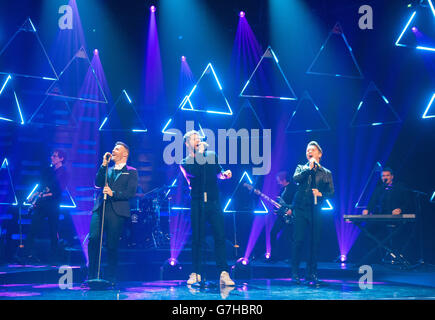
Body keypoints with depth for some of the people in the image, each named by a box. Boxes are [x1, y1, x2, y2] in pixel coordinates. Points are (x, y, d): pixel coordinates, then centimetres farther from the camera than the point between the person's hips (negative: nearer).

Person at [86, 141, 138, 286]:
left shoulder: (131, 171, 11)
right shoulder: (107, 170, 25)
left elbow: (131, 193, -1)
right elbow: (98, 183, 7)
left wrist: (113, 193, -13)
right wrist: (104, 165, 3)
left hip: (117, 210, -3)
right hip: (100, 207, 3)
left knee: (112, 245, -4)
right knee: (93, 239, -11)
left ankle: (110, 278, 6)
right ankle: (91, 275, -2)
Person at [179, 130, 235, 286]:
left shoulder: (211, 155, 16)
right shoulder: (185, 162, 8)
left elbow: (218, 172, 13)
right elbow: (194, 172, -12)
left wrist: (225, 174, -10)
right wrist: (199, 152, -7)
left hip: (213, 202, 1)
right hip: (197, 203, -1)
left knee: (220, 236, -7)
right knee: (197, 239, 1)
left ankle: (224, 273, -8)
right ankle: (196, 273, 9)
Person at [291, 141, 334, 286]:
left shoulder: (326, 173, 14)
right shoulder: (301, 168, 14)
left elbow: (331, 192, 8)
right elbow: (295, 179, -7)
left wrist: (321, 194, -10)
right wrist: (309, 168, -10)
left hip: (316, 210, 1)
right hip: (301, 208, -1)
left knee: (315, 242, 0)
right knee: (298, 240, -7)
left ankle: (311, 273, 11)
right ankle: (295, 273, 3)